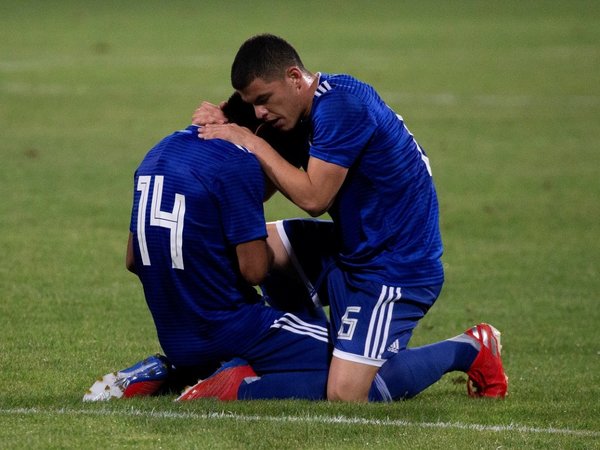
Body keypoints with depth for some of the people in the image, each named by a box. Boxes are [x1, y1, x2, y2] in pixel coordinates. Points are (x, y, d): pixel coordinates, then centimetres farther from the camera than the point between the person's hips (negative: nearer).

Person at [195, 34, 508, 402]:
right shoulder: (319, 104, 8)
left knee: (346, 395, -16)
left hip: (397, 270, -10)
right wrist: (226, 127, -5)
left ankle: (469, 350, 3)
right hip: (356, 255, 10)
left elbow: (313, 198, -24)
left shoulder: (342, 106, -21)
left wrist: (252, 143, -16)